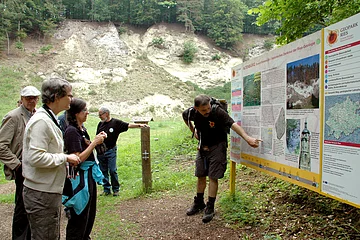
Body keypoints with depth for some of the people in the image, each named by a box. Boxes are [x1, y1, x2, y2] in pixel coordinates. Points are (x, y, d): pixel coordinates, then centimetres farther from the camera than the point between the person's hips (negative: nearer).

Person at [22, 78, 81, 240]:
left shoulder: (49, 119, 12)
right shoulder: (41, 121, -20)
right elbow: (36, 158, -27)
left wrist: (66, 164, 9)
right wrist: (65, 157, -18)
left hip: (50, 191, 10)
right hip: (41, 195, -10)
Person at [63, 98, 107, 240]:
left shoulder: (82, 129, 7)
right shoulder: (71, 131, -19)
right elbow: (78, 158, -23)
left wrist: (97, 140, 1)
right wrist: (95, 142, -19)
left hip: (89, 174, 9)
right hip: (80, 177, -9)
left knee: (90, 213, 22)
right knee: (80, 216, 5)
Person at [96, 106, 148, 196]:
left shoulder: (116, 122, -4)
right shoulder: (100, 124, 10)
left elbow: (128, 125, -12)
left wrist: (139, 125, -23)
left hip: (111, 150, -4)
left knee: (113, 170, -2)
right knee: (103, 171, 8)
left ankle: (116, 189, 11)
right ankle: (106, 189, 19)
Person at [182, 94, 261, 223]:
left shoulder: (218, 112, -27)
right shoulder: (192, 112, -14)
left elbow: (233, 125, -39)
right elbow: (184, 116, 11)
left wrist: (247, 138, -51)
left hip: (217, 146, -4)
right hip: (202, 146, 5)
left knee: (213, 177, -5)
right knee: (200, 175, 13)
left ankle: (210, 208, 6)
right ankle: (199, 203, 31)